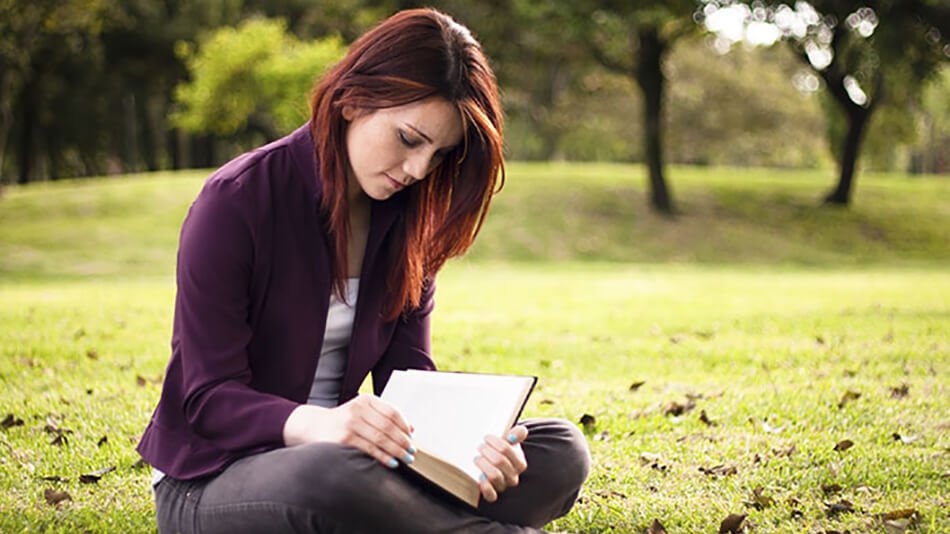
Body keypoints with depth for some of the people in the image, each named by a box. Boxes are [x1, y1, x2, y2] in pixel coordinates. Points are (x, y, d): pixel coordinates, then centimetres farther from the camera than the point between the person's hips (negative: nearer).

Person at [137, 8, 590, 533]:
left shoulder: (407, 218, 3)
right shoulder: (236, 202, -15)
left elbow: (409, 373, 1)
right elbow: (210, 397, -18)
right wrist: (320, 425, -39)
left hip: (342, 460, 6)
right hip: (210, 482, -6)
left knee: (559, 450, -10)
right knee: (331, 475, -42)